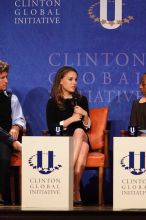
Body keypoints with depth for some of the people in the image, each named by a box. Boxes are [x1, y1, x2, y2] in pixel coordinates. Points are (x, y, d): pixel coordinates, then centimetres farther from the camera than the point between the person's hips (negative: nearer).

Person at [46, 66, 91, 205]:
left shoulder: (81, 100, 16)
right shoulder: (53, 103, 7)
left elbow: (87, 127, 15)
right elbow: (52, 129, -5)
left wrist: (85, 115, -5)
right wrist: (71, 119, -13)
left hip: (81, 137, 2)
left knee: (79, 132, -37)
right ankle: (76, 192, -43)